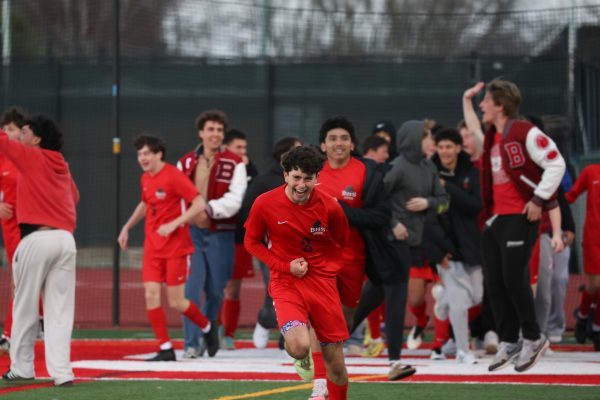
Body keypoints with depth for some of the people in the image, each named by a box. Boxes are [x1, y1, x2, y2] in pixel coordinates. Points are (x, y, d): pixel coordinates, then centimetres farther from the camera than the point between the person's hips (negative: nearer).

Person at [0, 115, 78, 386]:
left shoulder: (31, 158, 0)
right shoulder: (61, 166, 19)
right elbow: (74, 196, 29)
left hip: (37, 239, -6)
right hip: (66, 239, 6)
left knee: (25, 307, 7)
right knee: (60, 311, 1)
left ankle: (22, 367, 11)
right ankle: (61, 371, -8)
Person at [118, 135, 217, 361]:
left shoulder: (173, 176, -14)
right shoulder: (146, 179, 9)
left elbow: (199, 204, -19)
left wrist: (173, 224, -24)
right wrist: (127, 227, 23)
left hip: (175, 247, -6)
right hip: (152, 247, 6)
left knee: (176, 302, -3)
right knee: (151, 294, -8)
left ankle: (208, 329, 25)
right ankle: (166, 349, -2)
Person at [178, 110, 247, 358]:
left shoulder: (234, 164, 0)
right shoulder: (185, 163, 9)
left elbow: (235, 199, -10)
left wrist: (210, 210, -23)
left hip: (221, 234, -1)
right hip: (192, 232, 1)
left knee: (215, 291, 8)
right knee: (191, 289, -10)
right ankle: (192, 344, -9)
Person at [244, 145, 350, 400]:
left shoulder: (330, 207, -7)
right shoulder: (265, 204, -10)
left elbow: (340, 243, 13)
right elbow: (251, 242, 4)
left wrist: (329, 269, -1)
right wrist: (285, 266, -8)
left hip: (322, 281, 2)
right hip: (286, 282, -2)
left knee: (335, 362, 3)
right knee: (299, 348, -27)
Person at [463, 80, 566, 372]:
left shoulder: (525, 133, -12)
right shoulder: (491, 137, 14)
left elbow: (556, 164, -15)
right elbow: (471, 131, 38)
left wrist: (538, 199, -15)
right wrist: (467, 100, 30)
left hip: (520, 217, -9)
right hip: (495, 217, 9)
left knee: (513, 279, -10)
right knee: (493, 281, 6)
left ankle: (532, 339, 5)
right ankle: (508, 342, 15)